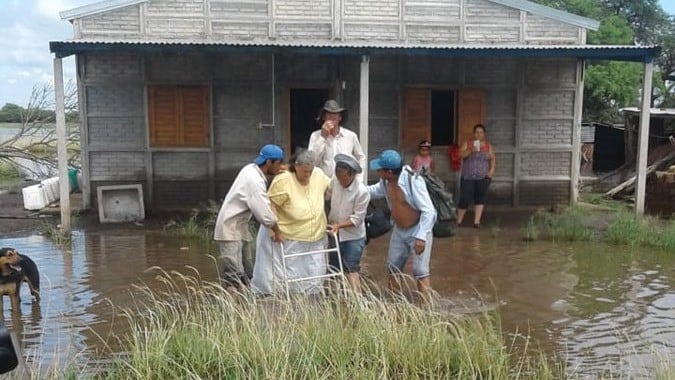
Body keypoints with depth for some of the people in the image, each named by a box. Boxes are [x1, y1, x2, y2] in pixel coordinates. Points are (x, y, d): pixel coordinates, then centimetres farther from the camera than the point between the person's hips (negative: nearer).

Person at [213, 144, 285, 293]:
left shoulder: (251, 169, 5)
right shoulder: (255, 181, -24)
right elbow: (265, 213, -22)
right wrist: (277, 231, -8)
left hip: (240, 227, 10)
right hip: (230, 229, -10)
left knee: (247, 273, 12)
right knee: (234, 277, -13)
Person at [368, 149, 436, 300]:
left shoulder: (413, 181, -30)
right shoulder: (386, 181, -9)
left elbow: (429, 211, -28)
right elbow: (376, 191, 16)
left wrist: (421, 237, -31)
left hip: (418, 231, -7)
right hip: (398, 231, 7)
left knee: (420, 271, -9)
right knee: (392, 267, 15)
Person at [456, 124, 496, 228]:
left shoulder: (488, 145, 10)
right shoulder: (467, 143, 4)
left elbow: (492, 158, 8)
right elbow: (461, 154, -8)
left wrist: (492, 170, -7)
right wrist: (470, 150, -23)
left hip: (482, 177, 2)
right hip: (468, 177, -2)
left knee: (480, 198, -5)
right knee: (465, 199, -3)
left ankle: (477, 222, -2)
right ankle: (458, 221, 14)